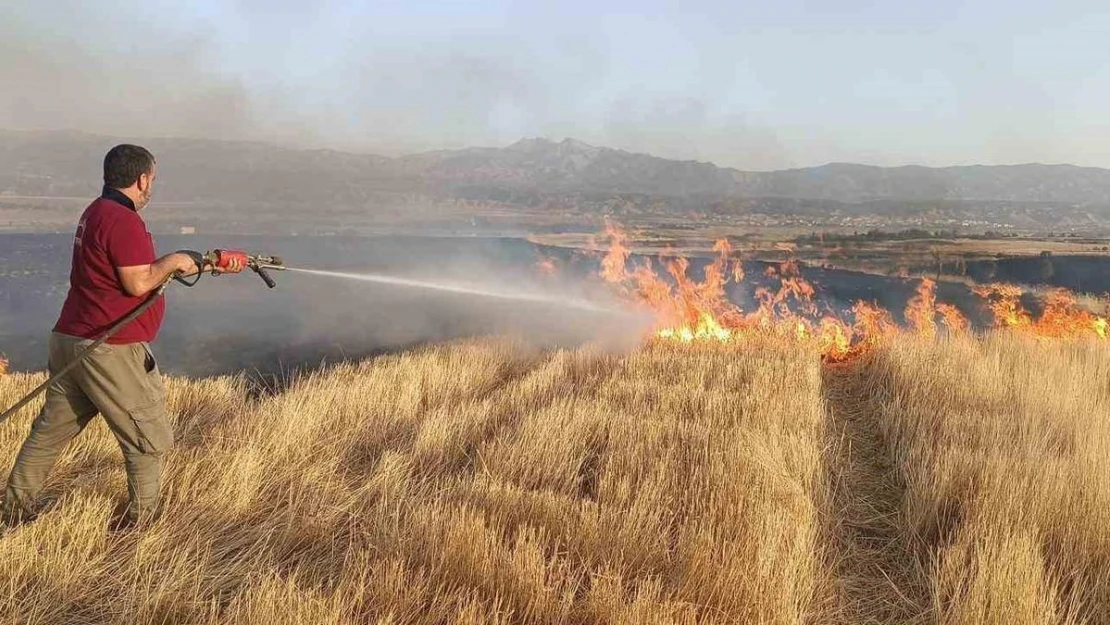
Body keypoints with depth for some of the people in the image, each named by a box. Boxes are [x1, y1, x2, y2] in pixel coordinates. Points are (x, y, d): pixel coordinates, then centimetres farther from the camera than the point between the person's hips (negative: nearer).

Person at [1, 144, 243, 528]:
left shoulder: (96, 212, 16)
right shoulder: (123, 220, -17)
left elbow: (142, 269, 19)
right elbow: (139, 283, -21)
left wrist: (210, 265, 17)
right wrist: (173, 261, -3)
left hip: (69, 339, 10)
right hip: (109, 350, -10)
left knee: (51, 429, 19)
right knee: (149, 438, 5)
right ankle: (142, 516, 15)